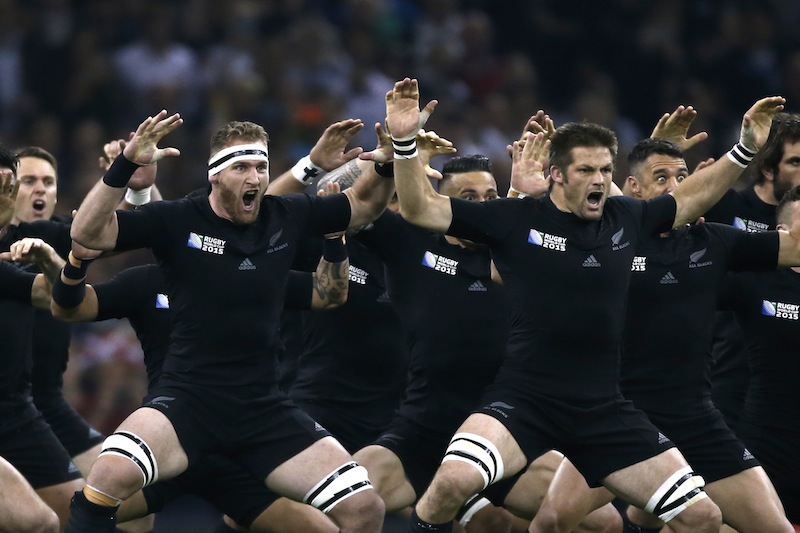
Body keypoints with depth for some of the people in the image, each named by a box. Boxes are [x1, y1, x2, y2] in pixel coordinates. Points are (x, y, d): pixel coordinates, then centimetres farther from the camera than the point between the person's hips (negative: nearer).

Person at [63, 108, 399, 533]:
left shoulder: (287, 217, 5)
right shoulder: (178, 221, -6)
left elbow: (366, 203, 19)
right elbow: (86, 233, -14)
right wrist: (126, 164, -26)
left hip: (263, 407, 4)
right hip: (187, 399, -4)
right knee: (114, 472, -36)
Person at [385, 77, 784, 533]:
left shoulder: (626, 218, 8)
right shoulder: (516, 219, -3)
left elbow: (692, 198, 26)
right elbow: (420, 208, -3)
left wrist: (746, 149, 19)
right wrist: (405, 141, -16)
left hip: (604, 410, 4)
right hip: (524, 401, -4)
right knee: (454, 481, -32)